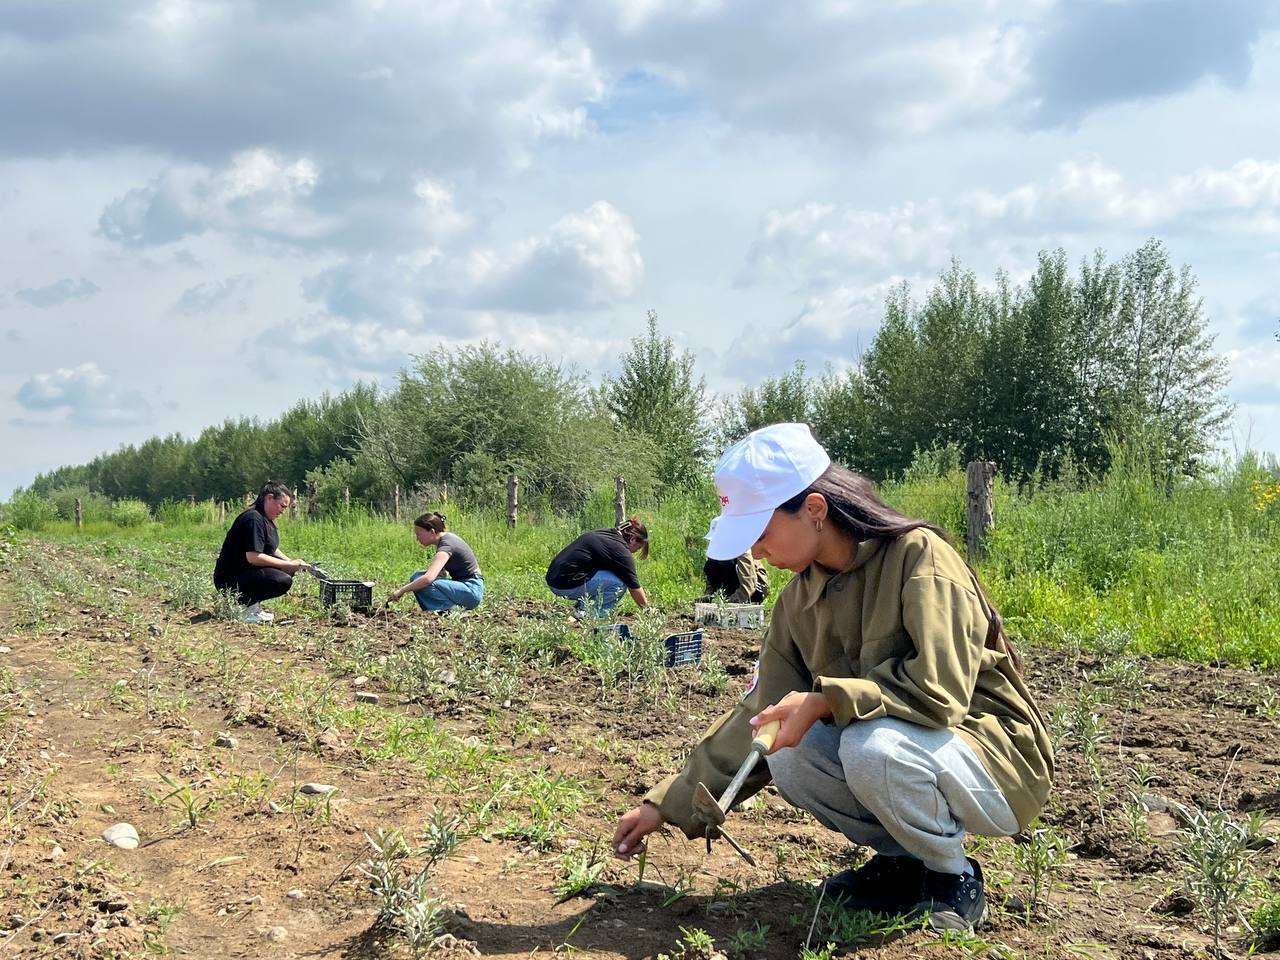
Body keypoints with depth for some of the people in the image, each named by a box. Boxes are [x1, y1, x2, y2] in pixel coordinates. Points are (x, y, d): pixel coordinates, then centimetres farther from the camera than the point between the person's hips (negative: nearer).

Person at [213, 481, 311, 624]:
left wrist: (292, 563, 5)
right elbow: (253, 557, -25)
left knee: (288, 571, 10)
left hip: (245, 572, 11)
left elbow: (272, 550, 23)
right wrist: (289, 565, -20)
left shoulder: (266, 519, 14)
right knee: (284, 581, -26)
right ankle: (241, 602, -13)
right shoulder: (253, 519, -18)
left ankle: (253, 605, 6)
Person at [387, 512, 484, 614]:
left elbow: (428, 578, -34)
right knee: (417, 576, 2)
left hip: (472, 591, -10)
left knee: (423, 583, -25)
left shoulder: (446, 545, -21)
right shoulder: (445, 538, 8)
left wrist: (401, 591, -26)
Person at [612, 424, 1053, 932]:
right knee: (788, 758, -18)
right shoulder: (799, 600, 0)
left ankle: (954, 877, -7)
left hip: (995, 760, -6)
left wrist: (824, 702, -33)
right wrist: (668, 804, 1)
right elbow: (759, 715, 3)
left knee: (871, 748, -34)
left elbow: (940, 688, -30)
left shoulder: (919, 556, -21)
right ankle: (905, 860, 5)